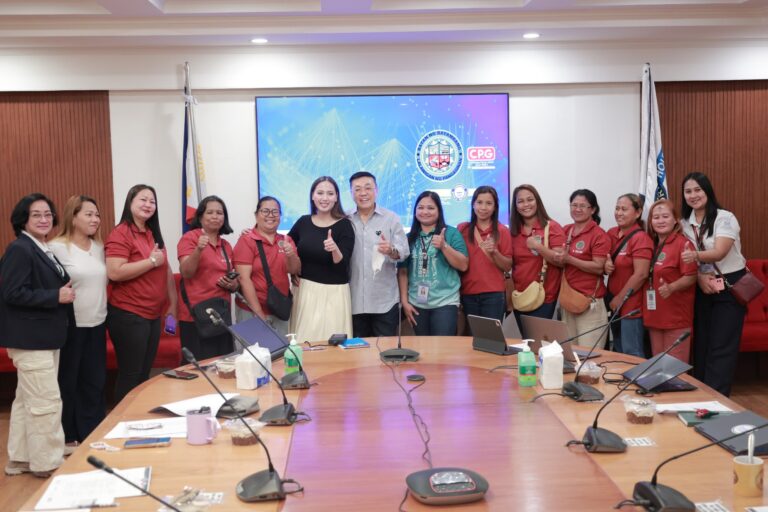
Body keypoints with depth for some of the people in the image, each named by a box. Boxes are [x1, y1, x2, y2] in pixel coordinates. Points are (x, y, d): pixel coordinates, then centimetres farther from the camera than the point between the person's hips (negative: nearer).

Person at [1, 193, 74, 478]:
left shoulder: (43, 250, 13)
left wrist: (65, 290, 6)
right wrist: (57, 296, -20)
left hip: (45, 337, 10)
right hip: (30, 339, -10)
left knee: (27, 400, 17)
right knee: (46, 401, -5)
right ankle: (48, 462, 7)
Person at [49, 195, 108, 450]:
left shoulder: (99, 247, 10)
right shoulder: (57, 247, -11)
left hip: (96, 324, 6)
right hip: (70, 325, -6)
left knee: (95, 381, 11)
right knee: (67, 383, 5)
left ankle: (92, 435, 23)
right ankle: (67, 437, 18)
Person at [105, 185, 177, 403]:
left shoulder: (153, 234, 13)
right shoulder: (120, 234, -11)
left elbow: (166, 272, 21)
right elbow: (115, 272, -23)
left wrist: (172, 305, 18)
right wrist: (152, 261, -18)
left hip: (152, 315, 8)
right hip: (128, 316, -8)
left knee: (144, 374, 14)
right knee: (130, 376, -1)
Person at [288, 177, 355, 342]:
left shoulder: (344, 225, -7)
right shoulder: (303, 222, 3)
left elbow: (343, 265, -14)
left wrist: (335, 249, -32)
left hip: (333, 293, -3)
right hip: (305, 291, 4)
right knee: (304, 341, 9)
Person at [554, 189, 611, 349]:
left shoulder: (599, 235, -8)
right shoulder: (566, 230, 12)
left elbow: (599, 268, -16)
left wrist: (569, 259, -20)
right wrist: (558, 259, 4)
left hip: (590, 301, -6)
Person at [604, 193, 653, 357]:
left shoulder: (641, 238, -14)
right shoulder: (611, 233, 7)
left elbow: (641, 274, -20)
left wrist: (620, 298, -13)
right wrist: (605, 265, -5)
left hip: (631, 305, -8)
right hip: (614, 303, 8)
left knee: (632, 355, -1)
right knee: (618, 351, 17)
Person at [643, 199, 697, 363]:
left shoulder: (683, 243, -11)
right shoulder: (651, 244, 10)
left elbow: (691, 276, -16)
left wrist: (671, 288, -31)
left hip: (677, 316, -7)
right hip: (654, 314, 7)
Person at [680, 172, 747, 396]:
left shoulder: (725, 218, -13)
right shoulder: (685, 223, 4)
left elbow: (719, 252, -25)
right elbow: (686, 258, 4)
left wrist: (696, 256, -45)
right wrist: (700, 277, -14)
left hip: (730, 286, -5)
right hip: (702, 287, 5)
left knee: (721, 347, -7)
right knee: (701, 343, 8)